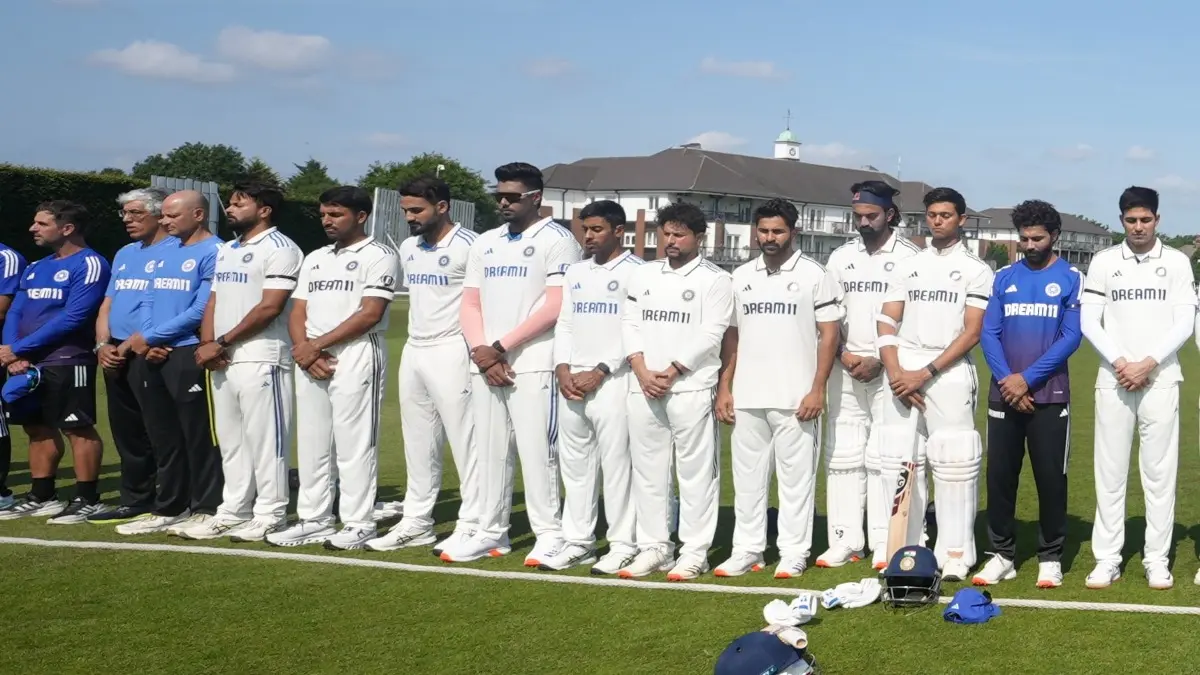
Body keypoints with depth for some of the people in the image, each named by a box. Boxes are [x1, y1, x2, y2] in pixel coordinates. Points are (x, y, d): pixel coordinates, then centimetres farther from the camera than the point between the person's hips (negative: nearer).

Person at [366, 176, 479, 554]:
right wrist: (417, 340, 16)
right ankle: (416, 523, 20)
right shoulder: (408, 248, 13)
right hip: (413, 352, 8)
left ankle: (471, 526, 2)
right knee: (418, 443, 13)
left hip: (451, 352, -8)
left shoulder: (469, 246, -12)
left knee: (465, 441, -4)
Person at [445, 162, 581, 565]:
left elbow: (555, 307, -12)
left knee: (536, 450, -7)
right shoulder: (484, 243, 17)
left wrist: (502, 346, -11)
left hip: (533, 364, -6)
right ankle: (491, 533, 17)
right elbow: (470, 304, 14)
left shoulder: (557, 240, -3)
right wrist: (480, 350, -3)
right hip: (484, 363, 6)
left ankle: (549, 534, 1)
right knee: (490, 451, 9)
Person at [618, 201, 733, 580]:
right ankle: (654, 549, 15)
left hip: (690, 388, -5)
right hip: (643, 388, 5)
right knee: (647, 469, 7)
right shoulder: (643, 275, 16)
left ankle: (695, 552, 2)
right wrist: (642, 372, -5)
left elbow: (710, 334, -7)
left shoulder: (715, 280, 1)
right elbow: (630, 324, 10)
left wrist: (670, 372, -12)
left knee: (696, 470, -3)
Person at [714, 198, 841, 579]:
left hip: (795, 398, -5)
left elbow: (829, 334, -4)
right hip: (747, 398, 5)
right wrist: (724, 387, 7)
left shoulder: (814, 276, -1)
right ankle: (747, 550, 18)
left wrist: (817, 389, -11)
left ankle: (794, 553, 9)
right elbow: (732, 335, 14)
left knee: (796, 475, 1)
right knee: (747, 476, 9)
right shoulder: (741, 277, 12)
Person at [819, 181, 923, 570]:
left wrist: (878, 361, -12)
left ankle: (885, 544, 1)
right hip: (845, 370, 5)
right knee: (842, 454, 4)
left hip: (890, 371, -5)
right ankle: (845, 541, 10)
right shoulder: (841, 257, 12)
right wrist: (842, 353, -3)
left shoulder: (909, 257, -2)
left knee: (885, 455, -4)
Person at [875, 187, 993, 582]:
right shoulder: (907, 266, 15)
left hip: (949, 372, -4)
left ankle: (954, 554, -1)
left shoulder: (976, 270, 4)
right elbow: (887, 322, 9)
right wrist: (895, 372, -6)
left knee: (953, 463, -7)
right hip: (903, 373, 4)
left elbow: (971, 333, -4)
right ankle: (904, 549, 11)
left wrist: (925, 374, -12)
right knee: (898, 461, 3)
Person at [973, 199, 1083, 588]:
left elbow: (1071, 337, -7)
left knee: (1050, 476, 1)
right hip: (1004, 394, 3)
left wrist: (1028, 378, -13)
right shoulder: (1004, 278, 9)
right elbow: (989, 333, 4)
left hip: (1049, 396, -3)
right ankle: (1002, 555, 14)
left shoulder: (1071, 279, 1)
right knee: (999, 475, 4)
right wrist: (1007, 379, -11)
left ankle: (1050, 557, 12)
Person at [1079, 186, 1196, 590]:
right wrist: (1119, 363, -9)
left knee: (1160, 470, 2)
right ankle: (1107, 559, 8)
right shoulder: (1104, 262, 6)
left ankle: (1157, 560, 10)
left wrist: (1148, 364, -11)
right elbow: (1088, 321, 2)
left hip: (1160, 379, 0)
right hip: (1114, 380, 1)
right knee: (1110, 470, 2)